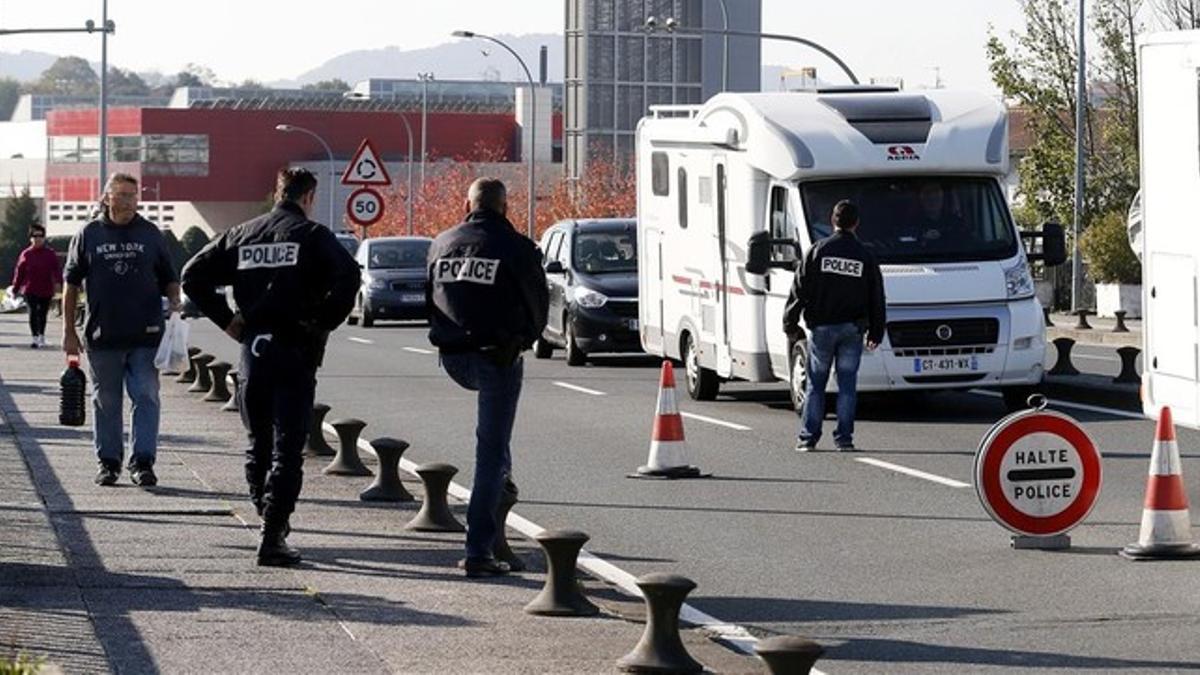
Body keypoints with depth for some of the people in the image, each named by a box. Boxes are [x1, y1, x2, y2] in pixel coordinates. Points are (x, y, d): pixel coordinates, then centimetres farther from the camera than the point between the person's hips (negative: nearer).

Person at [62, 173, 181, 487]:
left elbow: (169, 279, 14)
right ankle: (108, 462, 17)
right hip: (102, 337, 0)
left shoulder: (150, 234, 7)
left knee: (146, 397, -6)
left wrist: (175, 303, -6)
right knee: (106, 401, 8)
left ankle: (142, 462, -3)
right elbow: (71, 284, 8)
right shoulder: (88, 235, 5)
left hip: (145, 335, 0)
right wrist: (68, 330, 4)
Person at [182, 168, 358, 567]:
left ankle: (268, 516, 21)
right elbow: (348, 276, -19)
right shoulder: (312, 235, -3)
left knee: (258, 445, 18)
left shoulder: (242, 235, 11)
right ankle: (273, 536, -9)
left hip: (253, 351, 4)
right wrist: (325, 322, -8)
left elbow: (193, 276, 9)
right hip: (295, 352, -4)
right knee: (287, 450, -3)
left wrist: (227, 321, 9)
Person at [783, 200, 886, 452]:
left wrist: (790, 324, 3)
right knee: (847, 384, 5)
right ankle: (844, 437, 1)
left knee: (816, 384, 6)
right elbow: (876, 299, 8)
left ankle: (808, 437, 4)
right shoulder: (865, 256, 3)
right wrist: (876, 333, 15)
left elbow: (800, 289, -3)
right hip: (852, 329, 1)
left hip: (821, 327, -1)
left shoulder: (818, 251, -3)